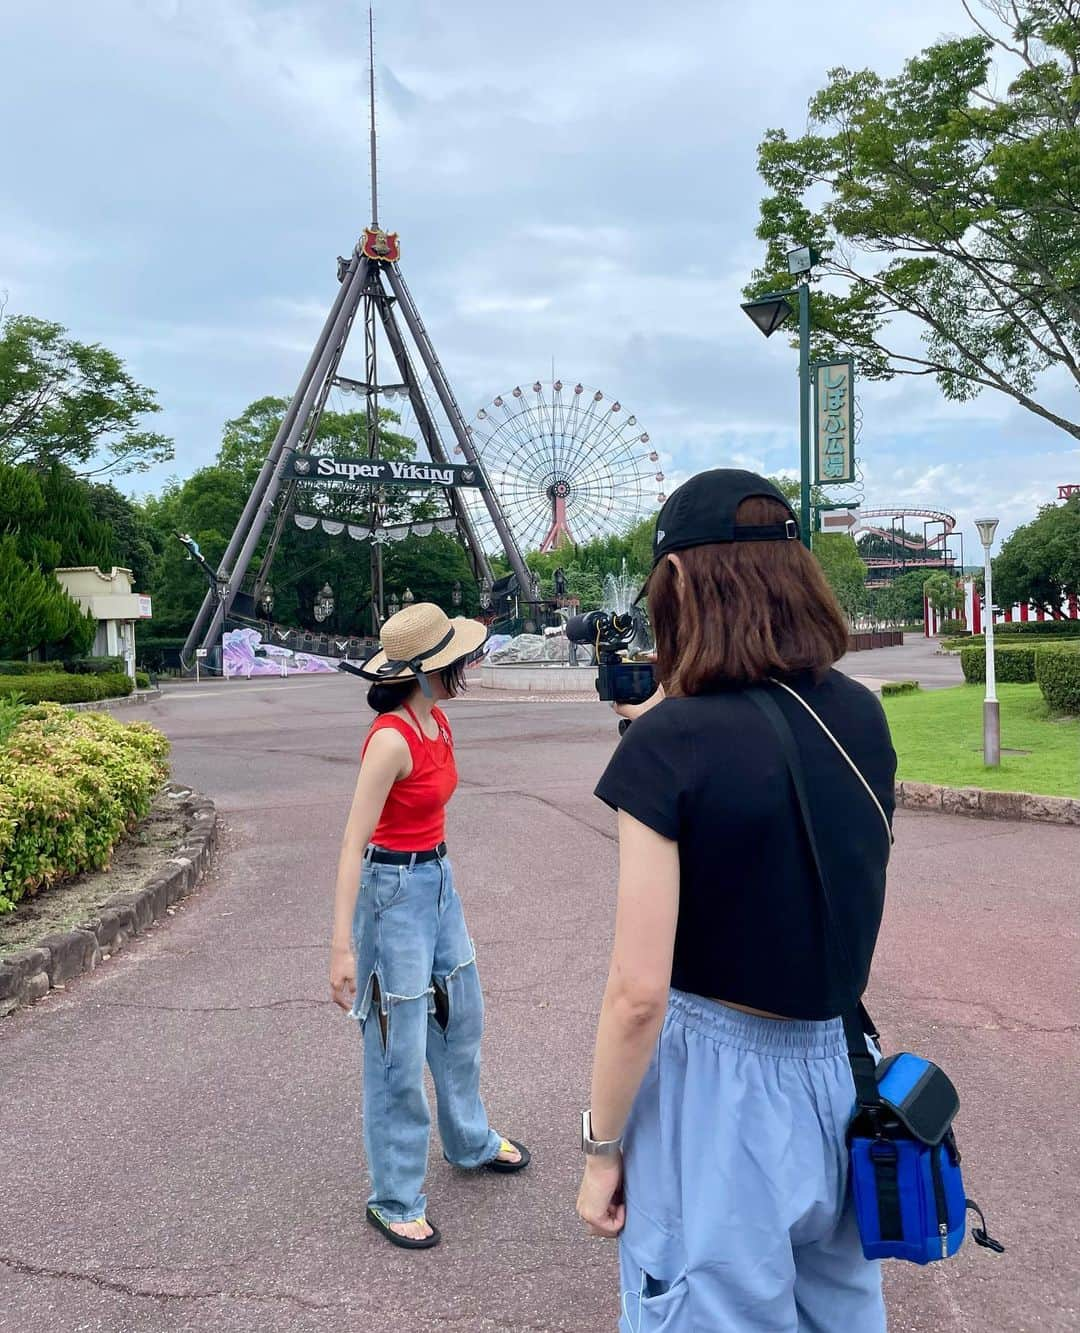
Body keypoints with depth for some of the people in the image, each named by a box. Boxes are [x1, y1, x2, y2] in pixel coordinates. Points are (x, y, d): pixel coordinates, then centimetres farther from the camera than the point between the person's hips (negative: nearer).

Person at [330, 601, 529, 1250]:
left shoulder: (438, 722, 2)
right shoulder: (391, 739, -24)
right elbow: (354, 844, -24)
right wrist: (342, 947, -26)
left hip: (439, 880, 9)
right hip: (394, 891, -9)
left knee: (462, 1020, 23)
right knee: (400, 1052, 3)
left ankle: (471, 1141, 46)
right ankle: (396, 1201, 22)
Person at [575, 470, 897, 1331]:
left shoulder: (670, 742, -21)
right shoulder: (863, 718, -3)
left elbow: (639, 993, -19)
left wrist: (602, 1148, -6)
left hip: (718, 1094, -6)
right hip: (841, 1085, 6)